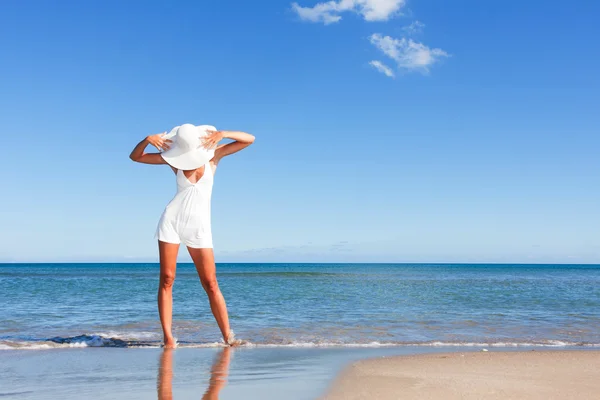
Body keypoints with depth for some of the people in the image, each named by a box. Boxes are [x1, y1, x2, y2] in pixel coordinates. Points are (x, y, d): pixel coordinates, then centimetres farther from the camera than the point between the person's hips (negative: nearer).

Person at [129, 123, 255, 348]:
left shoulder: (213, 154, 1)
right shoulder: (175, 160, 3)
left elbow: (249, 139, -6)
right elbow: (135, 157, 6)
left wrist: (222, 134, -20)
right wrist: (147, 140, -13)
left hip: (199, 227, -1)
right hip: (172, 221, 1)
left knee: (211, 284, -4)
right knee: (167, 279, -3)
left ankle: (228, 337, 0)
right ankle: (168, 337, 2)